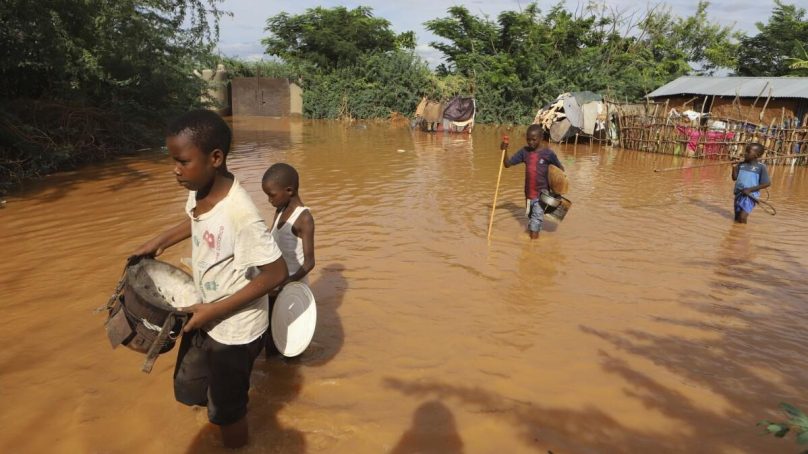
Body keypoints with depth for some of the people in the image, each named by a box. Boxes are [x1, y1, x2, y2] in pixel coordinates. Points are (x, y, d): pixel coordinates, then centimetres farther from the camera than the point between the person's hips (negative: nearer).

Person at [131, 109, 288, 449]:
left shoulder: (240, 213, -33)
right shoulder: (199, 189, -8)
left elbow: (276, 273, -27)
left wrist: (215, 311, -23)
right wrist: (159, 242, 7)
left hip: (235, 328, -8)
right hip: (204, 313, 8)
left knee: (226, 410, 14)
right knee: (188, 391, 25)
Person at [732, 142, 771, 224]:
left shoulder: (761, 167, -9)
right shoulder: (741, 164, 5)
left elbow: (767, 183, -10)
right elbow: (735, 178, 9)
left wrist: (750, 189, -17)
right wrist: (734, 167, -7)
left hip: (750, 196, -5)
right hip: (739, 194, 5)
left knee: (742, 218, -15)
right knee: (737, 218, 11)